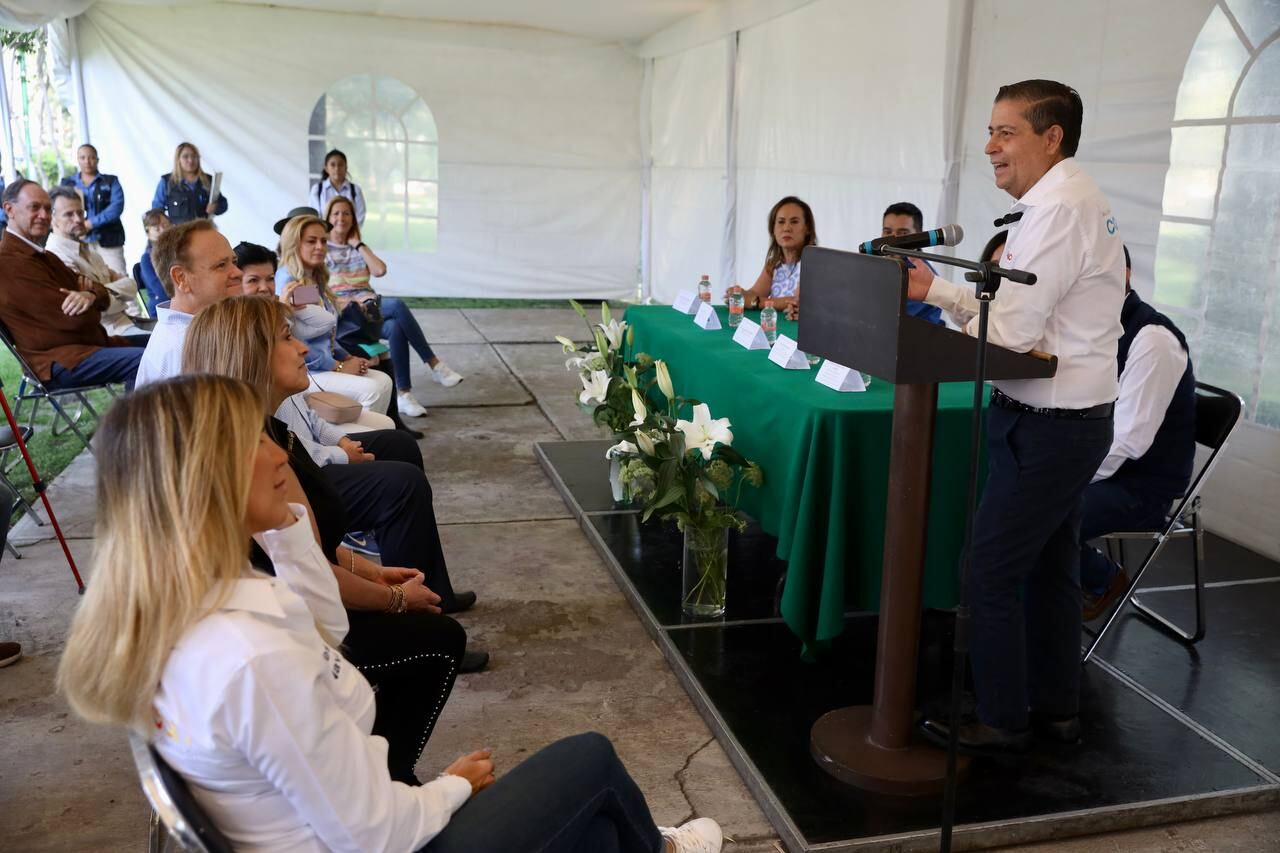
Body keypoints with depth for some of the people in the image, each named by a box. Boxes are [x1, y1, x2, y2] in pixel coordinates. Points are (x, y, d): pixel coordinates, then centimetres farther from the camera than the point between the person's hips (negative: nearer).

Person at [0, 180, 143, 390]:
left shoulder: (41, 255, 19)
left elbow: (102, 294, 9)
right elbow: (75, 318, -19)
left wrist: (90, 295, -15)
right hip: (56, 362, -10)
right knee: (146, 360, -27)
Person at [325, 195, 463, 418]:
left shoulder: (358, 247, 24)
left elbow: (380, 270, 5)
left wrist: (358, 245, 8)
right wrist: (351, 301, -15)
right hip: (344, 313, -5)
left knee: (396, 327, -33)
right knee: (397, 305, -33)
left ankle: (403, 394, -33)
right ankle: (435, 364, -31)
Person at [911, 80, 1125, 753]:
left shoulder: (1058, 209, -20)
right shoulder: (1066, 200, 12)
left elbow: (1013, 330, -23)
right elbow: (1013, 310, 11)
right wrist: (934, 288, 3)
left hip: (1047, 424, -10)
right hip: (1070, 416, 10)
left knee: (992, 575, -1)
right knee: (1050, 569, 19)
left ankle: (1002, 722, 14)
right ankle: (1057, 710, 32)